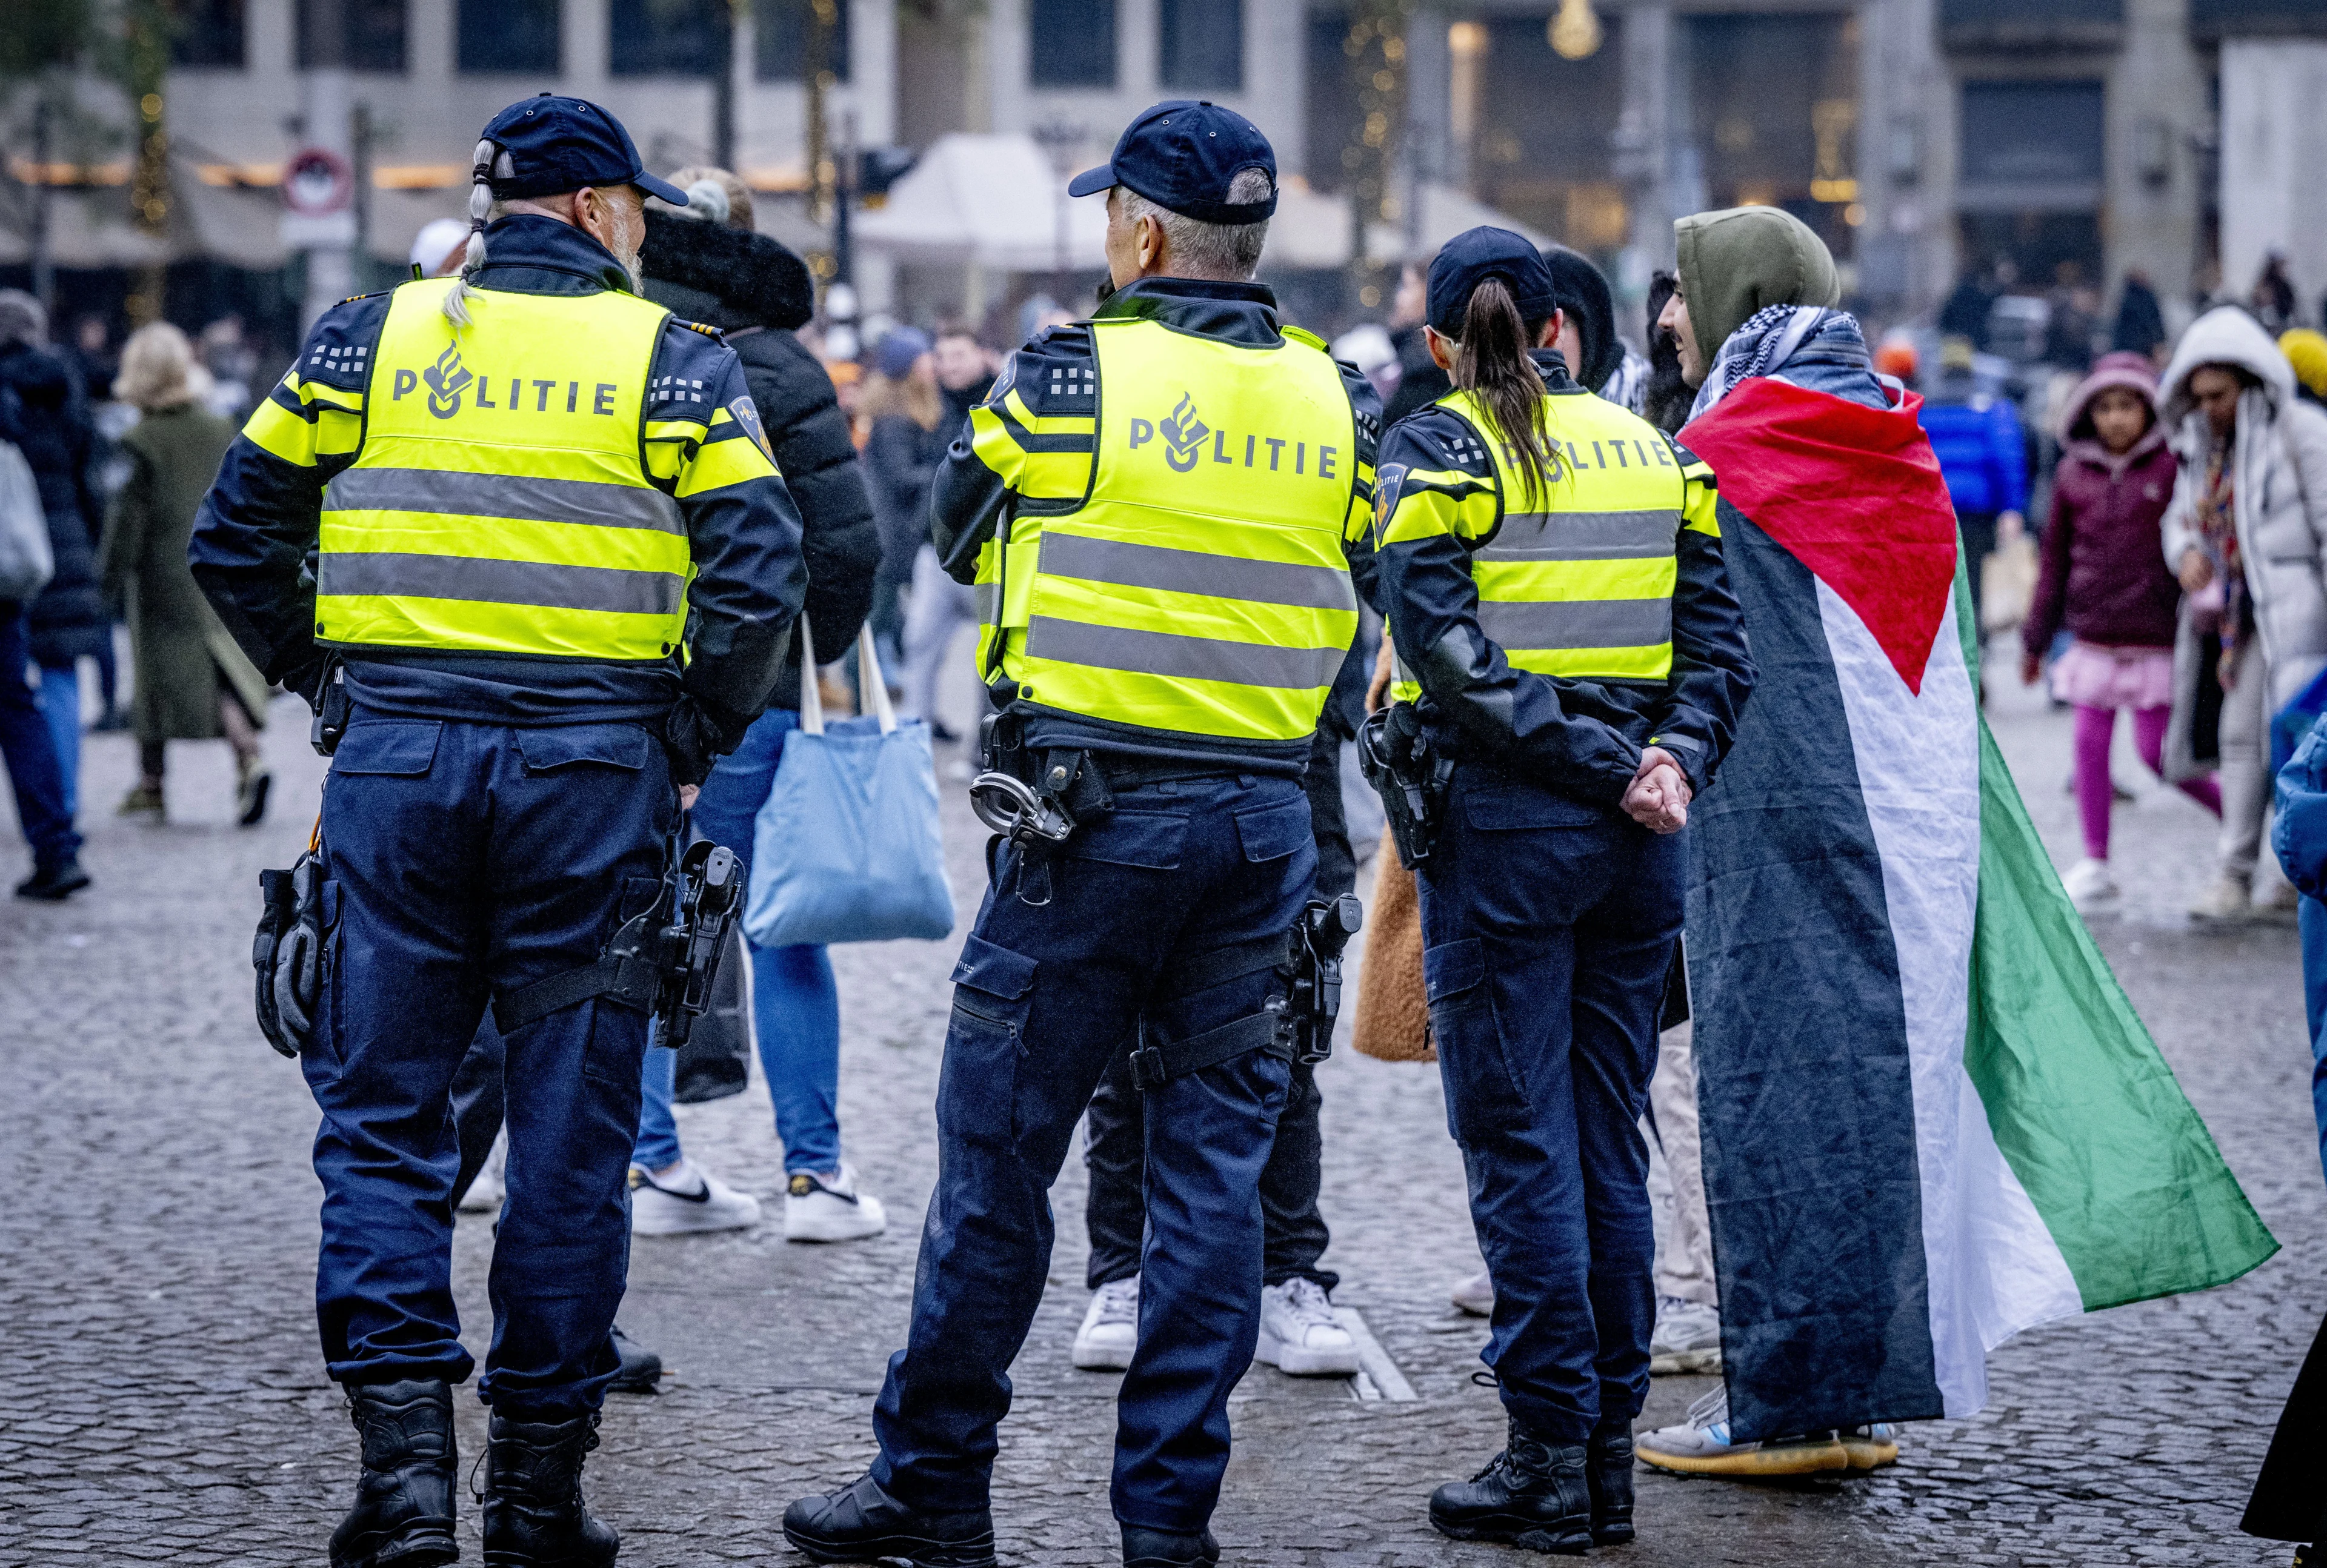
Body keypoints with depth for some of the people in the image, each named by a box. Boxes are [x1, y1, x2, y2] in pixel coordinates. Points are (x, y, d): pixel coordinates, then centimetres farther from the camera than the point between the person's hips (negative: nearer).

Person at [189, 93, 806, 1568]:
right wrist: (694, 745, 3)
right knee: (573, 1130, 7)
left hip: (397, 767, 1)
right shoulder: (670, 356, 1)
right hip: (591, 778, -1)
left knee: (383, 1115, 9)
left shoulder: (367, 338, 7)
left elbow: (236, 539, 7)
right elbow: (758, 574, -7)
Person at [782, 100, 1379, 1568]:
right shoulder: (1335, 399, 5)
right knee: (1217, 1159, 7)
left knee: (1000, 1145, 5)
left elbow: (959, 529, 8)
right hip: (1267, 817, 4)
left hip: (1094, 812, -4)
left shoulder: (1074, 375, -7)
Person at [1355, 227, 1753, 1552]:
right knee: (1611, 1141, 10)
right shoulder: (1651, 451, 12)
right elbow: (1720, 643, 4)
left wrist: (1598, 767, -13)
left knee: (1521, 1145, -1)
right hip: (1635, 842, 5)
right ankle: (1611, 1447, 12)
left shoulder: (1436, 454, -3)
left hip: (1502, 829, -5)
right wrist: (1670, 758, -7)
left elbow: (1454, 661, -15)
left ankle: (1551, 1453, -1)